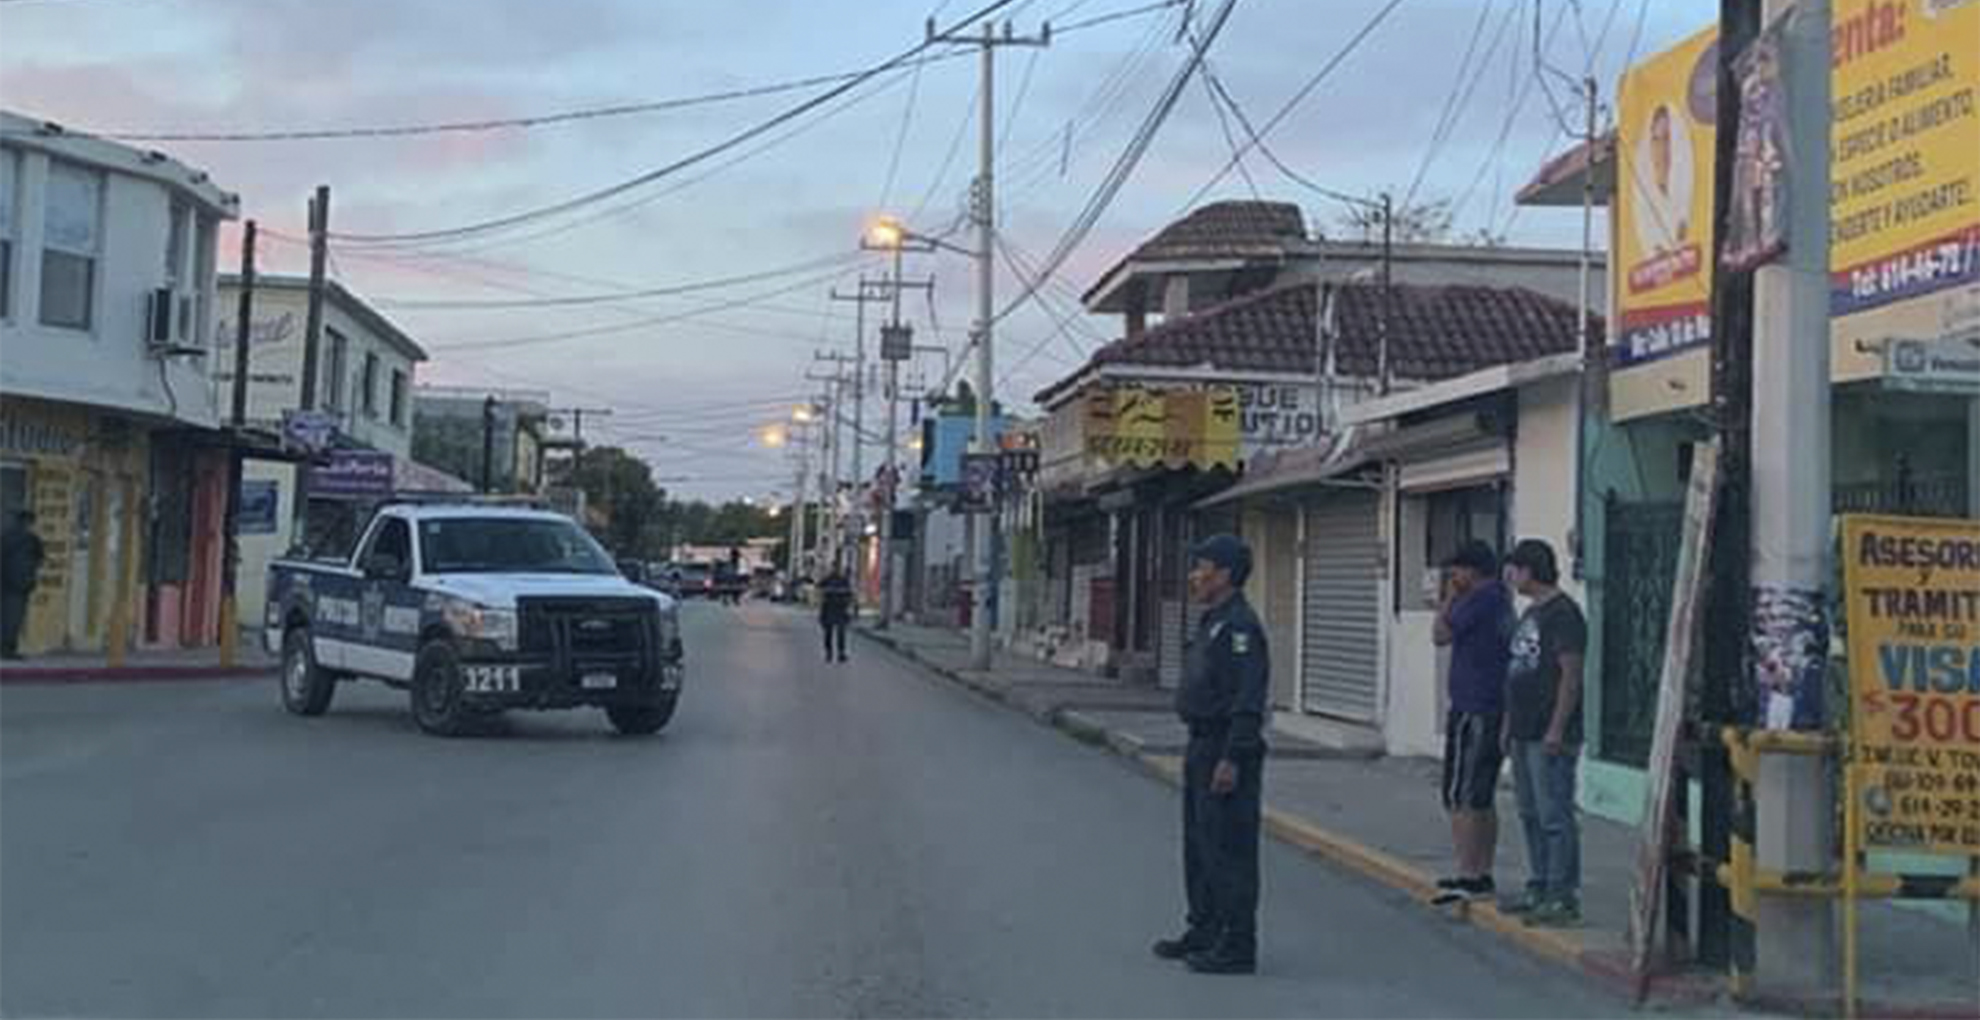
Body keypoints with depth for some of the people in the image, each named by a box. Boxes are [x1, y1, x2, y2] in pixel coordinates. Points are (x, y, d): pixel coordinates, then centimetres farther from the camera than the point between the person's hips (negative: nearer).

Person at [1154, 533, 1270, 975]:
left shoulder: (1239, 626, -17)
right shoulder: (1212, 622, 16)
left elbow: (1248, 700, -23)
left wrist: (1231, 759, -26)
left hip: (1226, 751, -11)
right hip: (1202, 747, 11)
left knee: (1228, 848, -6)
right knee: (1198, 844, 18)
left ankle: (1237, 946, -1)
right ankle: (1204, 930, 28)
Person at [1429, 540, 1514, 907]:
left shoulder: (1480, 599, -15)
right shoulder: (1502, 601, 15)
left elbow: (1440, 635, -11)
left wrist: (1450, 597, 0)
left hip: (1473, 713, -10)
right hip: (1496, 712, 10)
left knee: (1460, 799, -6)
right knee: (1482, 800, 14)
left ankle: (1467, 878, -7)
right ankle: (1483, 874, 18)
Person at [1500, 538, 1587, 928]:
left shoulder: (1563, 613, -13)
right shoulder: (1530, 613, 18)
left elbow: (1571, 675, -18)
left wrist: (1557, 729, -21)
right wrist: (1509, 724, 21)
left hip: (1550, 738, -10)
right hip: (1524, 735, 10)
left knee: (1555, 817, -8)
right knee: (1531, 816, 14)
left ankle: (1564, 898, -4)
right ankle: (1539, 888, 22)